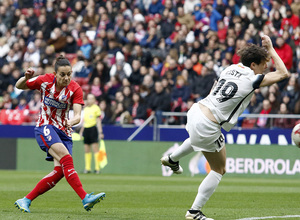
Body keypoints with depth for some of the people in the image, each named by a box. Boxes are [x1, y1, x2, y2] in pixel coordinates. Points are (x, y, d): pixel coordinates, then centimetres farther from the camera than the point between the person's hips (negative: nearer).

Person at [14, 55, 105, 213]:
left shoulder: (75, 89, -7)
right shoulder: (45, 81, -7)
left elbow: (78, 115, -17)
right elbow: (19, 86, 7)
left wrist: (72, 121, -40)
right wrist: (26, 77, -16)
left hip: (64, 131, 3)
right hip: (45, 127, -3)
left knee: (60, 171, -11)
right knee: (66, 158, -26)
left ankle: (25, 201, -2)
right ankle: (85, 199, -37)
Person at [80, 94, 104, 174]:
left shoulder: (96, 108, -1)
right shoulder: (85, 109, 16)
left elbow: (98, 121, -3)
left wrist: (100, 132, -8)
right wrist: (81, 131, 20)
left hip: (93, 128, -6)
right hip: (86, 129, 6)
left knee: (95, 149, -9)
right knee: (86, 150, 5)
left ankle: (97, 168, -9)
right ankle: (87, 168, 8)